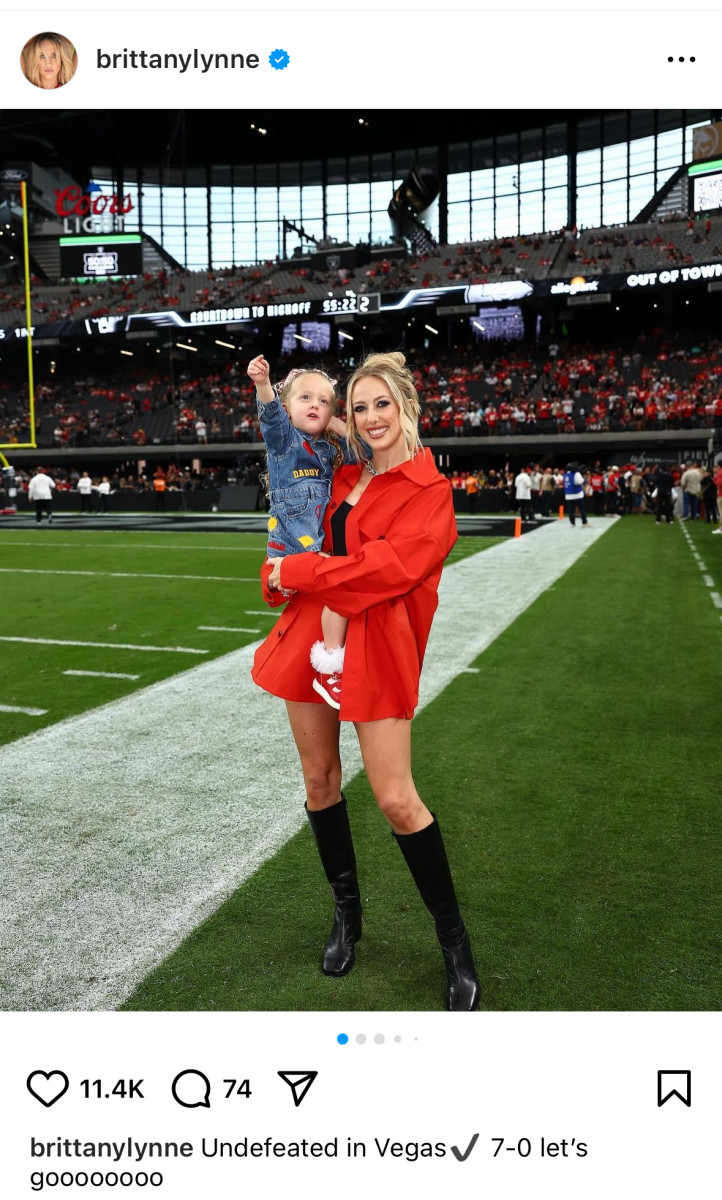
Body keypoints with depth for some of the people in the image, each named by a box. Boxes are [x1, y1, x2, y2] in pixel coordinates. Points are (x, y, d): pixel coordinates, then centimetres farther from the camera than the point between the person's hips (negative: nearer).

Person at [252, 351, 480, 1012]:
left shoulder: (429, 491, -6)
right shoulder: (343, 478, 14)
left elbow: (392, 564, -20)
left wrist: (299, 571, -15)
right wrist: (283, 573, 4)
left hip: (377, 647, -6)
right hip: (312, 634, 7)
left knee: (396, 800, -6)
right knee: (319, 778, 13)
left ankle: (455, 942, 15)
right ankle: (347, 911, 35)